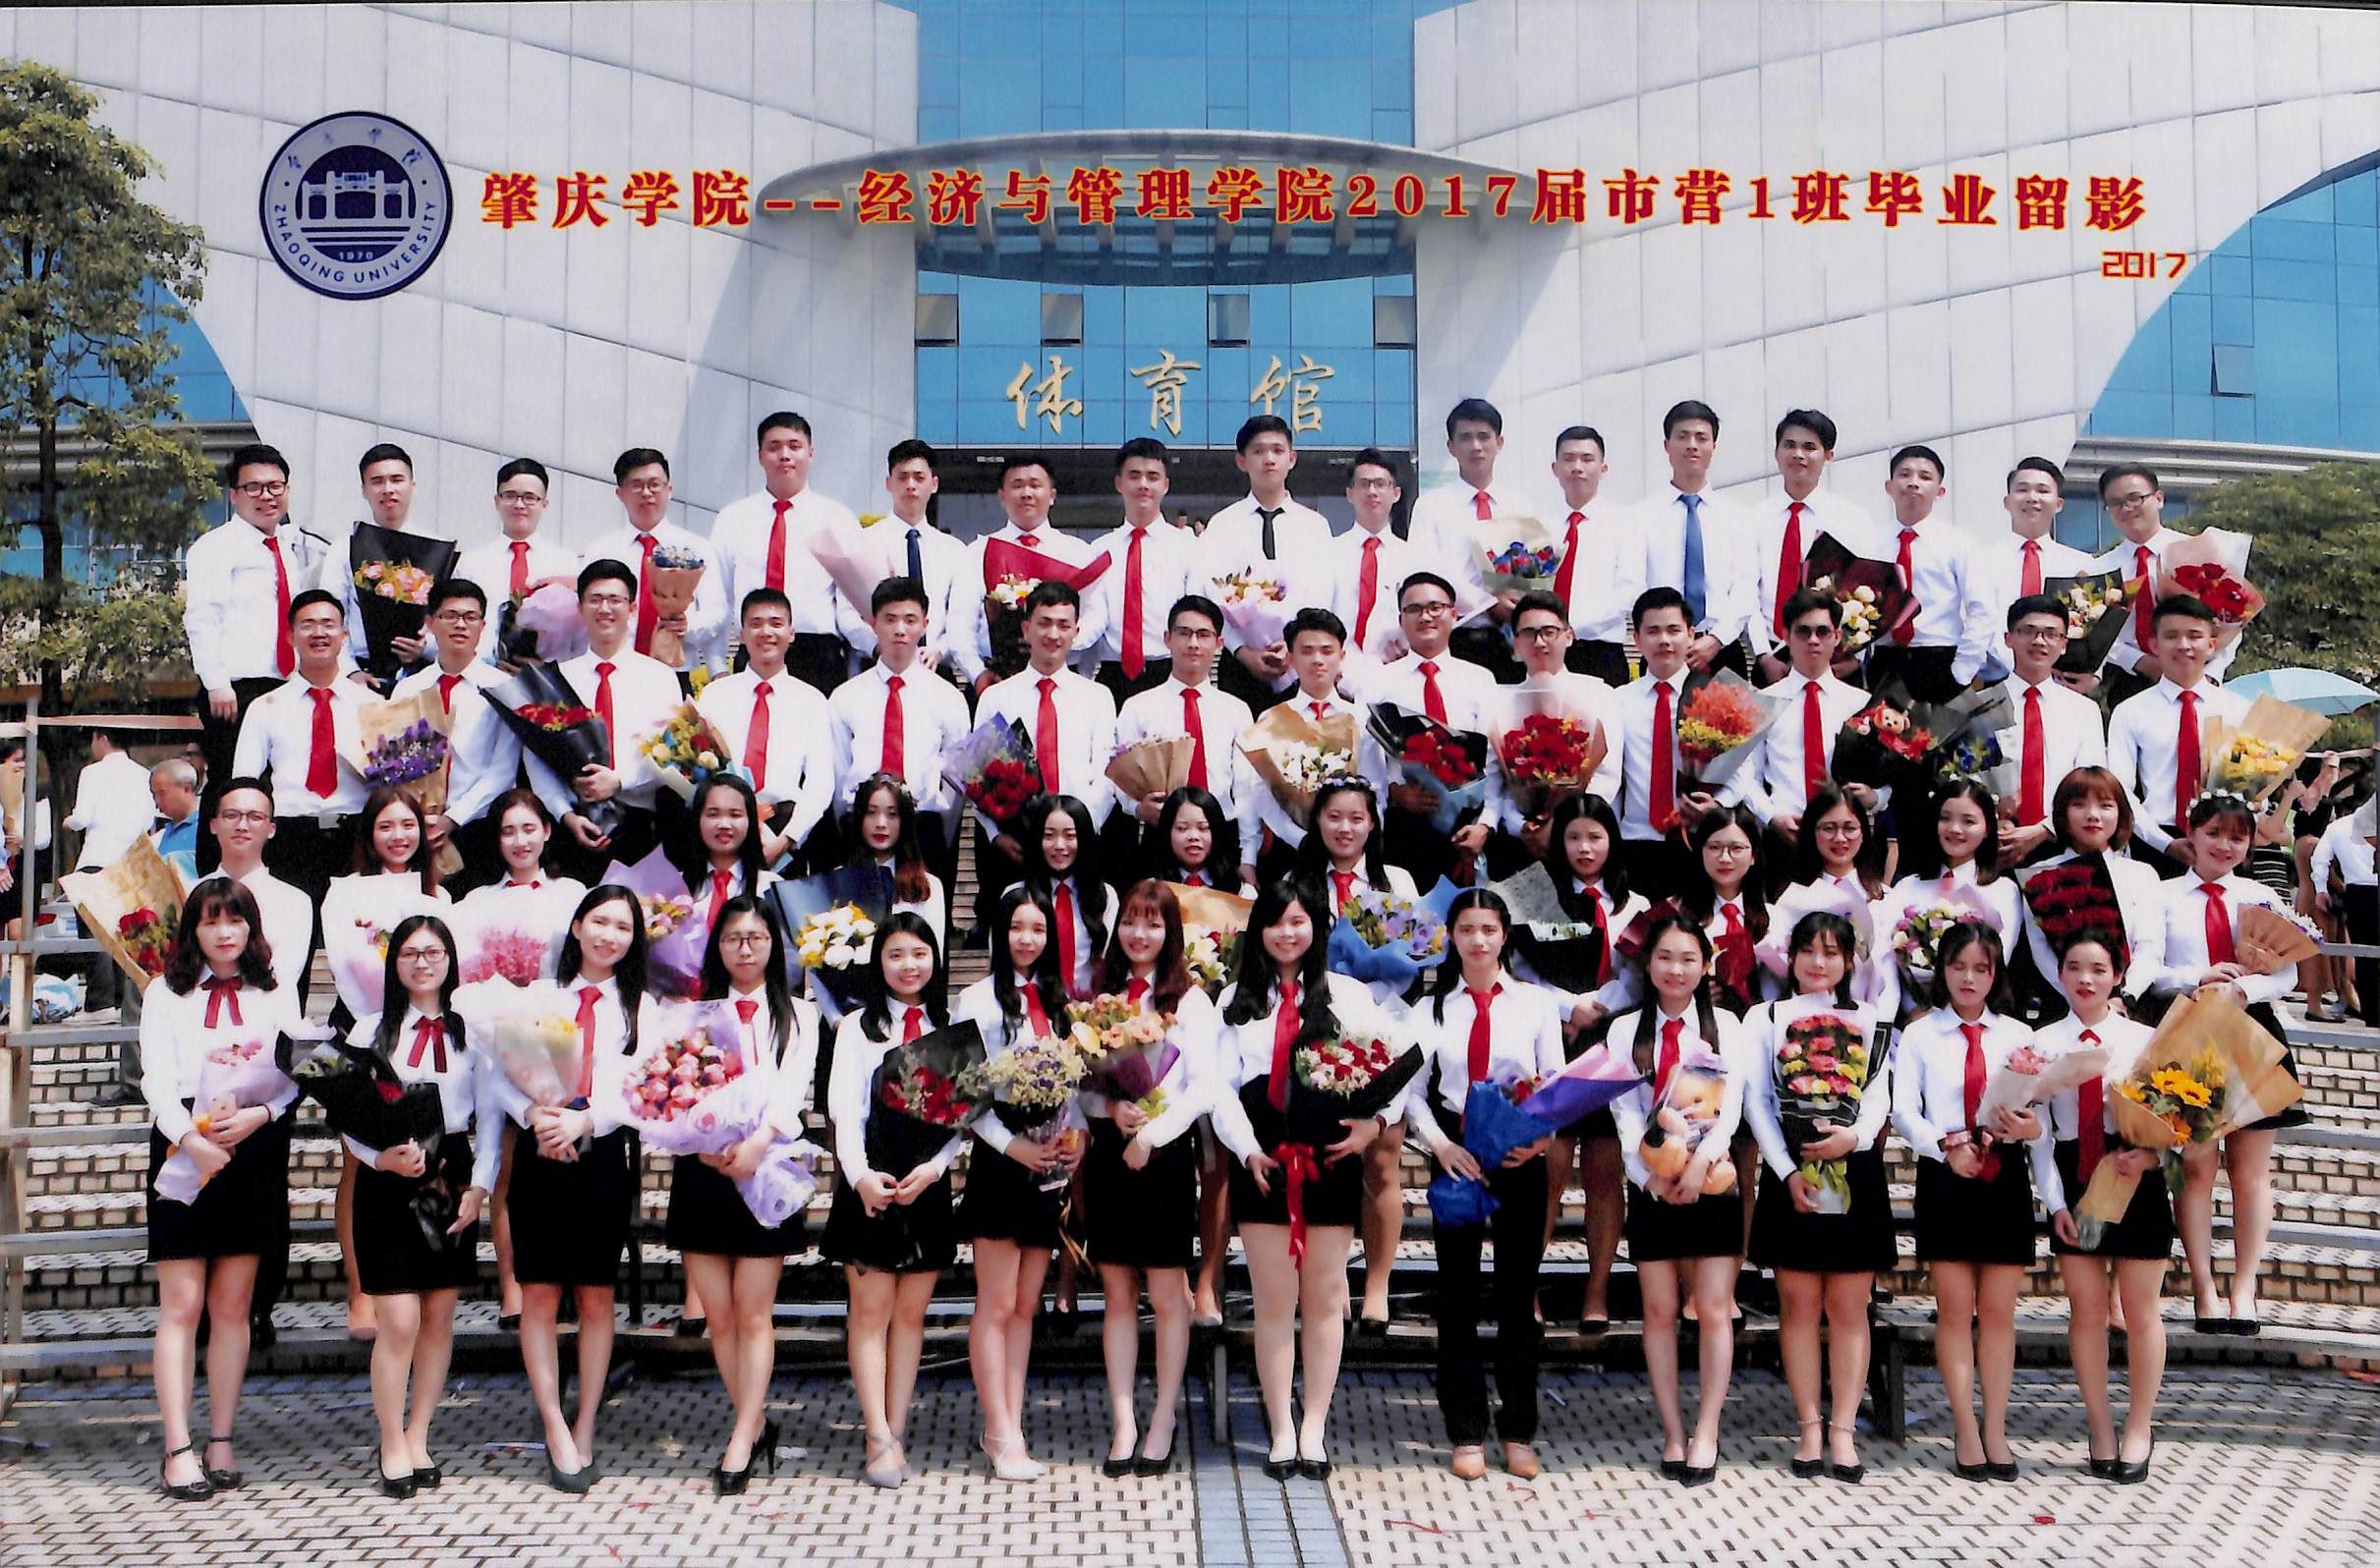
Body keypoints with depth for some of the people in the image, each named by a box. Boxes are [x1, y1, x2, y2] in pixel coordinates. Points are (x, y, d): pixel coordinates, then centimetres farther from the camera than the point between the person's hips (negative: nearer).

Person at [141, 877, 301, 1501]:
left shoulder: (275, 996, 14)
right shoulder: (165, 993, 9)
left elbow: (293, 1076, 6)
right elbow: (157, 1079, -2)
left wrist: (258, 1115, -14)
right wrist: (190, 1138, -19)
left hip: (254, 1148, 2)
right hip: (183, 1148, -2)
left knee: (232, 1306, 5)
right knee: (181, 1304, -6)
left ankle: (222, 1442, 10)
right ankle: (178, 1450, -6)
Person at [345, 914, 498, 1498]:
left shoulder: (470, 1031, 8)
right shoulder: (371, 1030, 6)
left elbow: (490, 1114, 7)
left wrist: (479, 1185, -2)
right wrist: (382, 1157, -16)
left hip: (451, 1179, 2)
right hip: (388, 1181, -2)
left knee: (439, 1316, 6)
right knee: (398, 1320, -8)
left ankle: (417, 1439, 17)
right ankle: (392, 1446, 4)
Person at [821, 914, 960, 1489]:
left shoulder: (952, 1028, 9)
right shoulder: (859, 1026, 4)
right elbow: (844, 1107, -5)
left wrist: (933, 1167, -13)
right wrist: (860, 1174, -19)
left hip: (928, 1184, 2)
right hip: (870, 1184, -2)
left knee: (911, 1313, 5)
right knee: (871, 1310, -2)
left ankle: (894, 1435, 9)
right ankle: (880, 1439, -2)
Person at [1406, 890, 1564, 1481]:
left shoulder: (1536, 1003, 4)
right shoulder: (1433, 1006, 5)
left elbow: (1555, 1083, 1)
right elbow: (1412, 1087, 0)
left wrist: (1541, 1136, -17)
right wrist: (1439, 1143, -15)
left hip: (1522, 1159, 0)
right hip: (1455, 1157, 0)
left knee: (1519, 1293, 6)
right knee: (1457, 1292, 4)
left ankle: (1518, 1431, 16)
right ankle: (1466, 1432, 13)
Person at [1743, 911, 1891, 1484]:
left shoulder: (1867, 1021, 13)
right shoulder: (1765, 1018, 9)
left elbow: (1879, 1094, 3)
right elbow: (1756, 1100, 1)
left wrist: (1854, 1136, -19)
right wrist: (1788, 1171, -10)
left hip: (1855, 1171, 1)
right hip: (1790, 1171, -1)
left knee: (1849, 1306, 0)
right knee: (1798, 1304, 0)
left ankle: (1844, 1431, 4)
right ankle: (1810, 1429, 6)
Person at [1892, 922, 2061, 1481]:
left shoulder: (2017, 1036, 9)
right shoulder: (1919, 1035, 6)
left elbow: (2039, 1121, 3)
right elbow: (1903, 1111, -3)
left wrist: (2054, 1195, -10)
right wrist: (1948, 1144, -20)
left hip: (2006, 1176, 1)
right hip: (1944, 1177, -1)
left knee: (1999, 1310, 4)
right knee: (1956, 1309, 2)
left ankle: (1995, 1429, 12)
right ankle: (1966, 1431, 9)